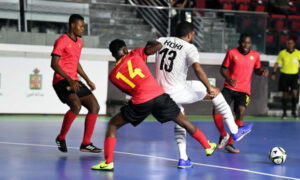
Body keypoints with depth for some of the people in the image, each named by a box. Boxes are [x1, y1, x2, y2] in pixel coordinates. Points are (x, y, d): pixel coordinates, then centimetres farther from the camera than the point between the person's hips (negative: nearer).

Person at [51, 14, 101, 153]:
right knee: (76, 106, -29)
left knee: (94, 107, 2)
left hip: (74, 82, 9)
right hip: (61, 81, -9)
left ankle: (86, 144, 7)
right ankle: (61, 138, -10)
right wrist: (69, 80, -27)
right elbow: (54, 64, -17)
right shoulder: (62, 41, -11)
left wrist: (87, 80, 21)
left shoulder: (79, 42, 16)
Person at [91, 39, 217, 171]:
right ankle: (208, 147, 36)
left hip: (140, 102, -1)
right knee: (183, 122, 21)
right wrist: (151, 43, 26)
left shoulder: (113, 75, 12)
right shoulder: (135, 54, 10)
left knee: (113, 125, 16)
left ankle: (108, 162, 5)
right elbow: (158, 46, 5)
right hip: (158, 95, 1)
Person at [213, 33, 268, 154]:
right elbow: (223, 69, 1)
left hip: (244, 91, 1)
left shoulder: (255, 55, 4)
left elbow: (256, 69, 19)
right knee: (217, 110, -16)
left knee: (240, 114, -15)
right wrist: (228, 78, -18)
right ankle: (223, 136, 11)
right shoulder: (232, 53, -3)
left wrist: (262, 72, -4)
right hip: (229, 88, -1)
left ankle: (230, 144, -1)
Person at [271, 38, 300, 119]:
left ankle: (293, 111, 3)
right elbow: (277, 63, 5)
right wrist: (273, 73, -3)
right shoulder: (282, 53, -1)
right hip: (284, 75, 0)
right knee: (285, 94, 4)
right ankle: (284, 112, 15)